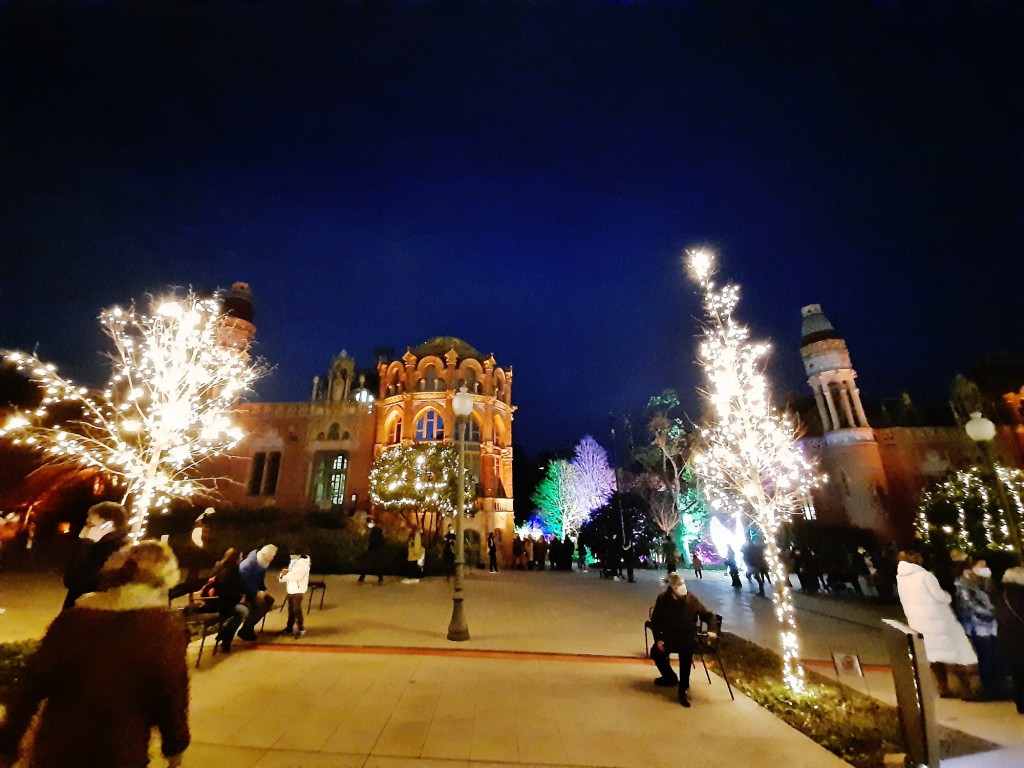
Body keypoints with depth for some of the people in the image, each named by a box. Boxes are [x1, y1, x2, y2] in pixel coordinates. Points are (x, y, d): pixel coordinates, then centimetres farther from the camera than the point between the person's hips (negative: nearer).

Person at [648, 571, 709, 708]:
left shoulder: (691, 599, -9)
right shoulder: (663, 599, -10)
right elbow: (655, 620, -3)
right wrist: (658, 639, -12)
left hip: (688, 637, -2)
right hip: (669, 636, 2)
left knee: (686, 652, -31)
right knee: (656, 652, -12)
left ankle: (683, 690, -17)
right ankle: (670, 677, 18)